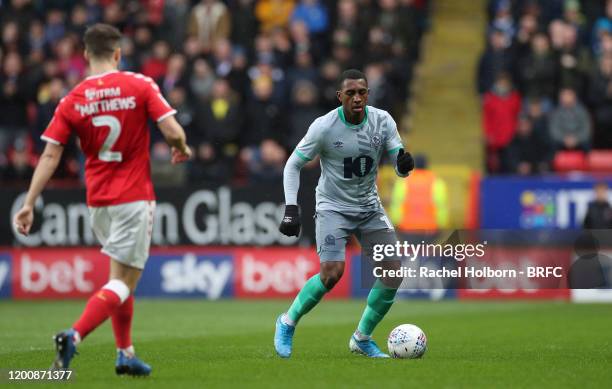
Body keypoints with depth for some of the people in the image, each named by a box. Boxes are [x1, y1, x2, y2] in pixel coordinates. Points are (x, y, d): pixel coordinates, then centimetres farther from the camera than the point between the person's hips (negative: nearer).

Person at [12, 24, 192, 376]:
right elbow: (173, 132, -14)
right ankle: (74, 336, -24)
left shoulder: (73, 100, 0)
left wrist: (30, 204, -5)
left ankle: (126, 354, 22)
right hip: (134, 198, -4)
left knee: (122, 276, 21)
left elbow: (50, 155, -6)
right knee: (124, 281, -4)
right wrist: (182, 149, 9)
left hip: (98, 200, 4)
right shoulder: (140, 86, -8)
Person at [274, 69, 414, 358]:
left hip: (369, 207, 4)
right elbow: (293, 164, -7)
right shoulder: (324, 127, -16)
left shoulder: (382, 121, -7)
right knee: (333, 273, -22)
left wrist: (405, 164, -31)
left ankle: (362, 338, 10)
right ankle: (288, 322, 3)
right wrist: (291, 208, -18)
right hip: (333, 207, -4)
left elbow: (401, 169, -6)